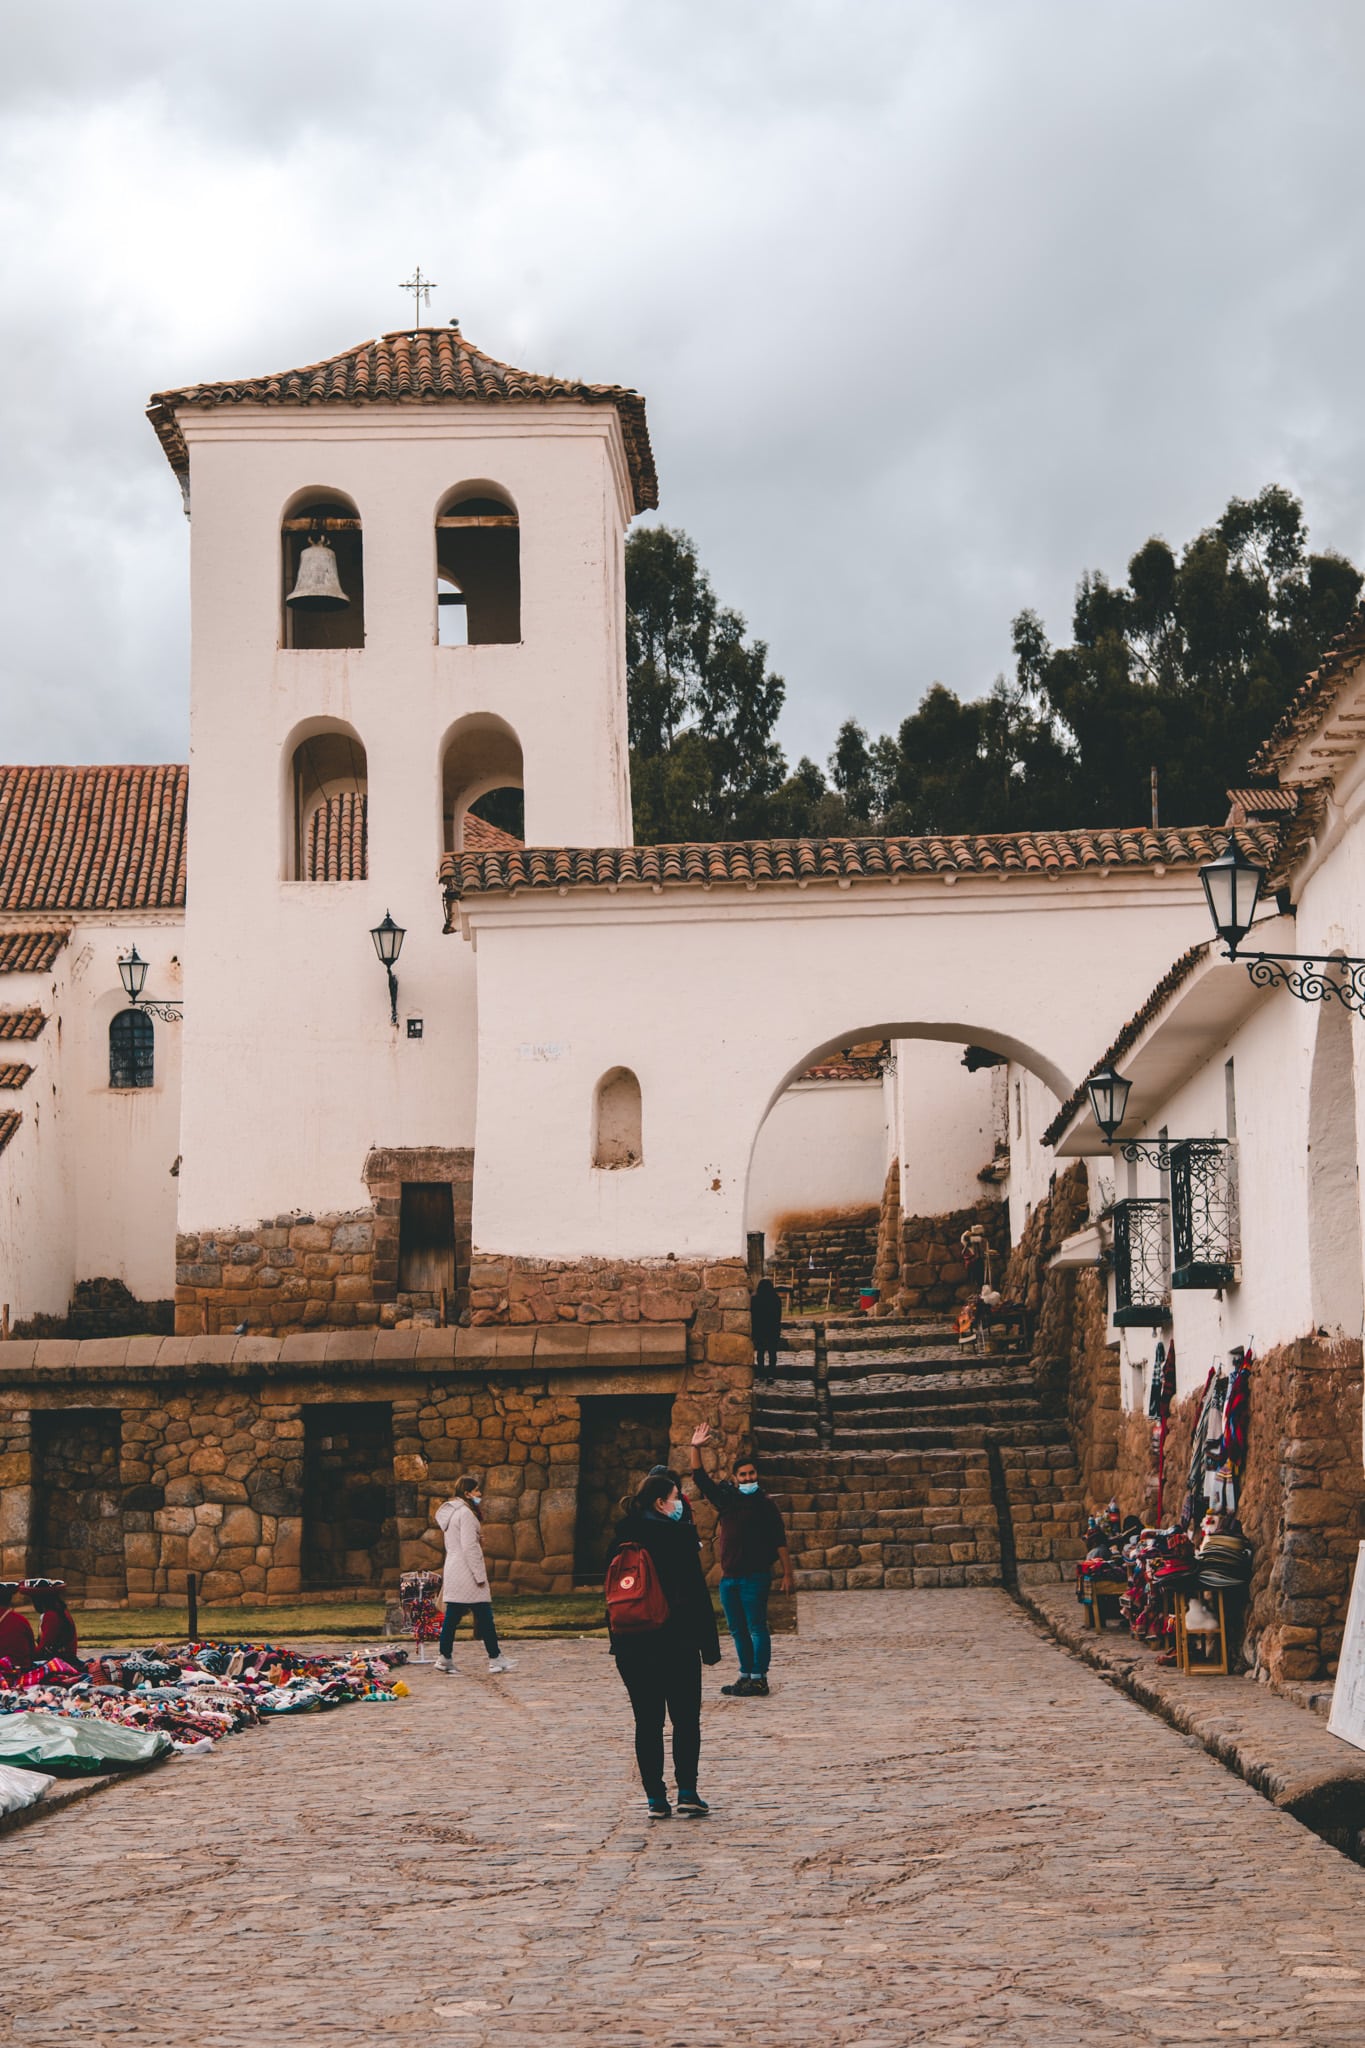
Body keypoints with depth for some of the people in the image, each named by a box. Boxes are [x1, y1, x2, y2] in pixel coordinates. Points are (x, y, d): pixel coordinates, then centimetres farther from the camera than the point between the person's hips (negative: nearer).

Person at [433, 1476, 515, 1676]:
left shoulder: (450, 1511, 16)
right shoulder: (466, 1513, -14)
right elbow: (469, 1547, -19)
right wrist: (480, 1575, -16)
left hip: (452, 1573, 9)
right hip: (467, 1573, -9)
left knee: (452, 1616, 9)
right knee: (484, 1615, -3)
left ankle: (444, 1657, 9)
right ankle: (495, 1658, 1)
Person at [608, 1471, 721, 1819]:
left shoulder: (622, 1537, 5)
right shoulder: (678, 1534, -10)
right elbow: (696, 1593, -10)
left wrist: (620, 1639, 16)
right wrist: (709, 1645, -5)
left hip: (631, 1646, 4)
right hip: (677, 1642, -4)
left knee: (648, 1721, 7)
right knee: (686, 1718, 8)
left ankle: (656, 1798, 5)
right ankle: (687, 1792, 2)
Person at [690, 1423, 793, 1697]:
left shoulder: (765, 1503, -2)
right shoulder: (726, 1499, 12)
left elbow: (780, 1541, -4)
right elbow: (700, 1477, 16)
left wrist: (787, 1574, -9)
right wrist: (696, 1448, 5)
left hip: (755, 1577, -6)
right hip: (729, 1578, 6)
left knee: (756, 1628, -6)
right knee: (738, 1630, 10)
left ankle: (759, 1680, -5)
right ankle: (745, 1676, 18)